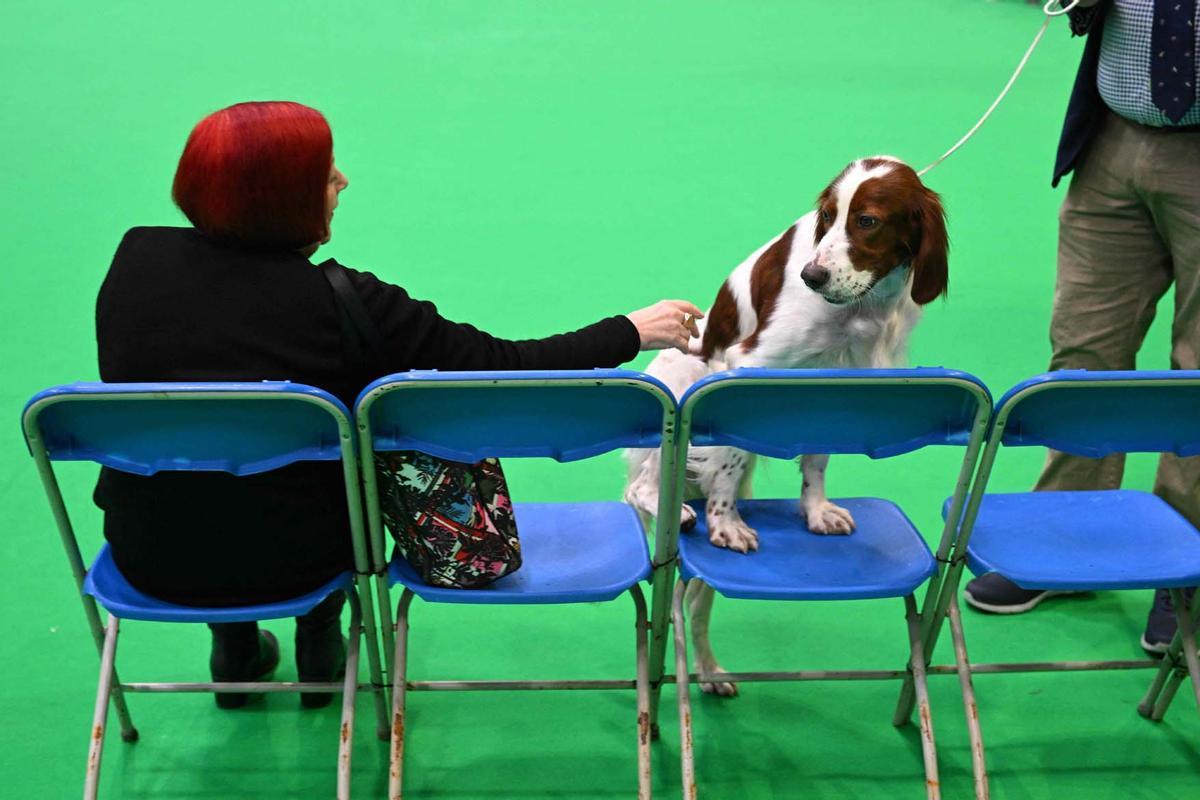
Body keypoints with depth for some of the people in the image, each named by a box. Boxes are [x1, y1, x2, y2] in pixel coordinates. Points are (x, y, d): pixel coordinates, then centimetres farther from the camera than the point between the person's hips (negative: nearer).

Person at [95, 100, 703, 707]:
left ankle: (235, 650, 39)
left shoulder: (136, 256, -10)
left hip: (146, 559, 3)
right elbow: (501, 366, -16)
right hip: (285, 563, -3)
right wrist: (631, 332, -3)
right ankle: (321, 645, 36)